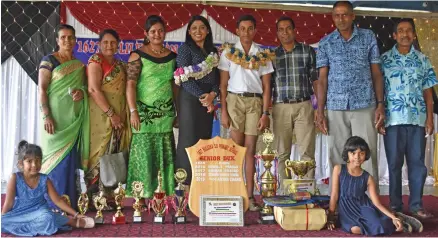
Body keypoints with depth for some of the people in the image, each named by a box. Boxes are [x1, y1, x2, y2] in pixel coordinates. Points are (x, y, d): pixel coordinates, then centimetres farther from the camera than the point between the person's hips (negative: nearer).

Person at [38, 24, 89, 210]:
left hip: (75, 118, 5)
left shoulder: (80, 65, 14)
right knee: (57, 157, -4)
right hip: (56, 117, -5)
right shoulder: (49, 60, -2)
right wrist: (46, 116, -19)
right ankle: (54, 204, 4)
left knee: (71, 158, 6)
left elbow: (84, 86, 20)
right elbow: (41, 89, -9)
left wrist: (82, 92, -6)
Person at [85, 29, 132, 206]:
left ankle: (109, 196, 13)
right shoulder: (96, 61, -5)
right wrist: (111, 114, -17)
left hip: (119, 117, 7)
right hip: (102, 115, -7)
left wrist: (123, 116, 8)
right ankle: (95, 197, -3)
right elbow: (94, 89, -15)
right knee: (100, 153, -7)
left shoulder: (120, 65, 17)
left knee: (114, 155, 7)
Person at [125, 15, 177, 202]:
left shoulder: (172, 56, 11)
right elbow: (131, 84, -9)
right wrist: (133, 111, -17)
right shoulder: (138, 55, -2)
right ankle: (143, 194, 6)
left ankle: (165, 193, 13)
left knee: (165, 154, 4)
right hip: (144, 112, -4)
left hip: (166, 112, 4)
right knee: (144, 154, -3)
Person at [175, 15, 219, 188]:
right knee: (189, 140, -5)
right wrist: (202, 96, -16)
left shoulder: (212, 51, 15)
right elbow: (185, 79, -11)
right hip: (190, 99, -6)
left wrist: (213, 94, -8)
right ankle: (186, 183, 1)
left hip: (208, 100, 6)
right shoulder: (185, 49, -2)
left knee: (205, 140, 7)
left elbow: (217, 77, 11)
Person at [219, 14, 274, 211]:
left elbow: (266, 87, 6)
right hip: (234, 100, -1)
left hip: (255, 102, 1)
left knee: (250, 149, 1)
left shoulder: (263, 55, 7)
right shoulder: (228, 53, 5)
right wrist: (223, 111, -5)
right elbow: (223, 85, 2)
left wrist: (265, 113, -2)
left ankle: (250, 195, 3)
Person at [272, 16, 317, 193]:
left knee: (307, 151, -3)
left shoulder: (308, 51, 6)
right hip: (280, 108, 1)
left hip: (303, 106, -1)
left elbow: (316, 80, 6)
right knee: (282, 153, 4)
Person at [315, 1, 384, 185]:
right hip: (336, 108, 1)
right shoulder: (325, 43, 8)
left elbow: (376, 73, 7)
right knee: (338, 157, 4)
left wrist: (380, 104, -1)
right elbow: (322, 78, 7)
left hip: (365, 105, -1)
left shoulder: (368, 37, 7)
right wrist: (320, 111, 0)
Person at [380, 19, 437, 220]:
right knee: (394, 163, 5)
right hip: (393, 119, -2)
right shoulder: (384, 59, 4)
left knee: (417, 162, 4)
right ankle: (395, 205, 14)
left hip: (417, 119, 2)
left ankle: (416, 205, 13)